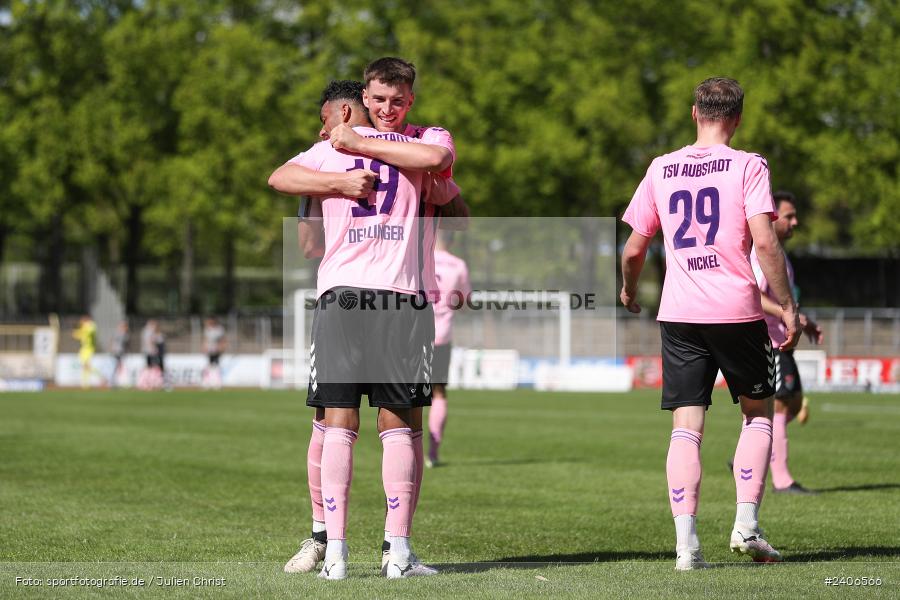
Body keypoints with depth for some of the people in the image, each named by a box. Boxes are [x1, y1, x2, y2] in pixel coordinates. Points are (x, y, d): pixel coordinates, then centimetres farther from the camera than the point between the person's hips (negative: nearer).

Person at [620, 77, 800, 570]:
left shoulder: (661, 169, 8)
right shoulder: (747, 166, -2)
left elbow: (633, 248, 12)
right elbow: (764, 241, -13)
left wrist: (628, 291, 31)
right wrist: (787, 306, -7)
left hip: (679, 313, 2)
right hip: (737, 308, -2)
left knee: (686, 427, 1)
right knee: (758, 413, 15)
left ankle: (686, 542, -9)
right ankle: (746, 524, 5)